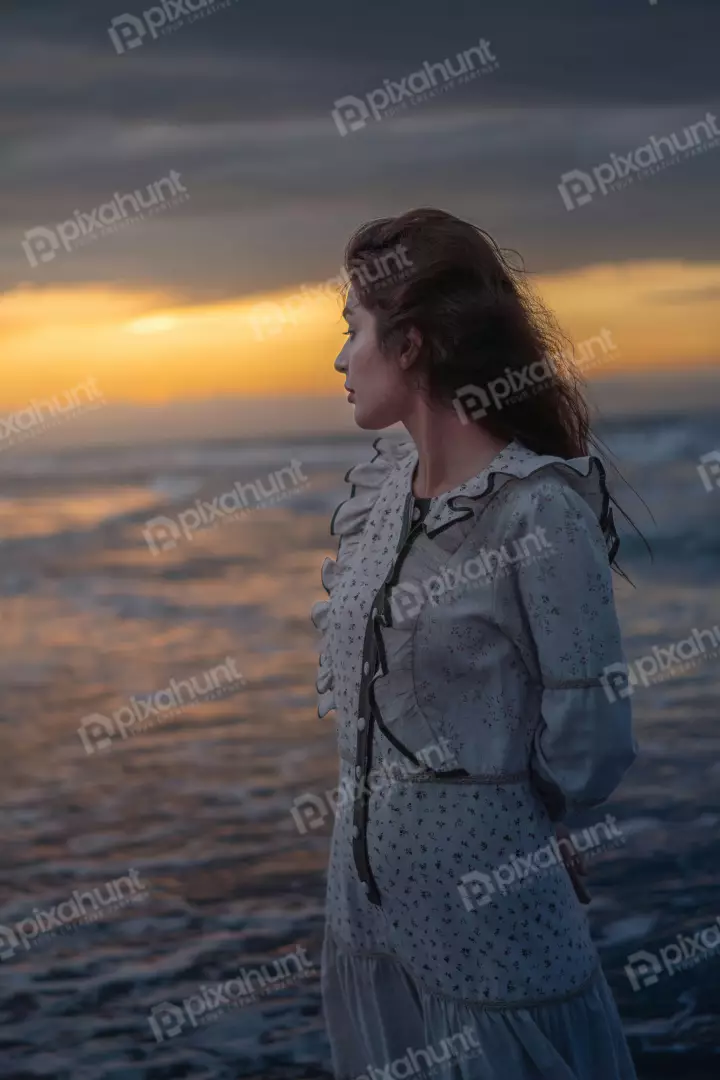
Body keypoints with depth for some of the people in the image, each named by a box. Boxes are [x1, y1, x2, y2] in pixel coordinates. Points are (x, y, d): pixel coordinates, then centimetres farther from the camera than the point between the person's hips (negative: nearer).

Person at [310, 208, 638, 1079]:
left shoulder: (540, 510, -17)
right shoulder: (372, 493, 4)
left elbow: (587, 748, -14)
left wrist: (482, 821, 0)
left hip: (487, 917, -7)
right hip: (368, 907, 7)